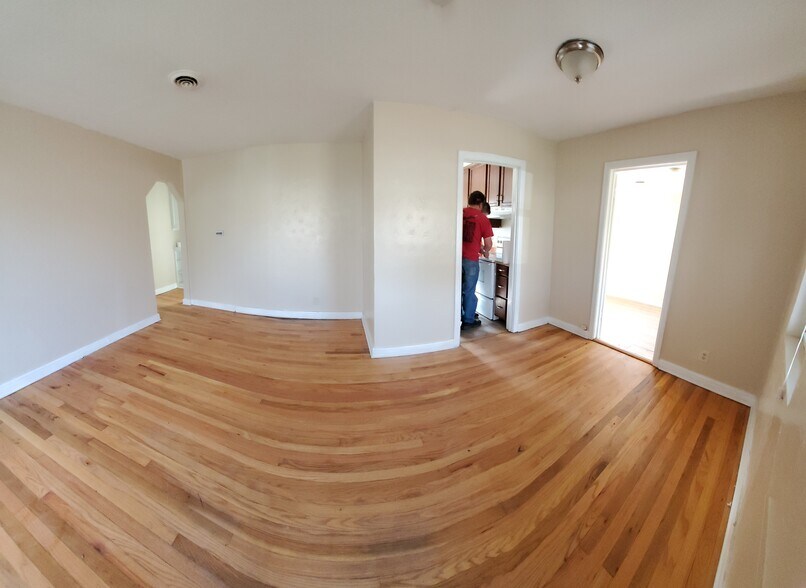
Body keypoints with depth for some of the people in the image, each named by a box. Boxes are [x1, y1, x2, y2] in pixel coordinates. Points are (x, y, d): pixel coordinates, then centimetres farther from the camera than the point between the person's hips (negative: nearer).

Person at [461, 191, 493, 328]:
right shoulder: (483, 218, -5)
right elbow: (488, 244, -5)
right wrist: (485, 251, 18)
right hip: (470, 259, -4)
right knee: (469, 291, 7)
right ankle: (468, 320, 18)